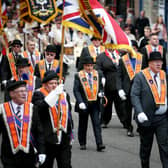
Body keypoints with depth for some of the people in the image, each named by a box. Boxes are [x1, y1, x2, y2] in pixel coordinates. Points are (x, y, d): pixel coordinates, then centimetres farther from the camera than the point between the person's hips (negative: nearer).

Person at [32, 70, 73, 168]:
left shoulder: (64, 95, 14)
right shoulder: (39, 95, -3)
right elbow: (39, 107, -26)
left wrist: (70, 135, 20)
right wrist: (54, 93, -31)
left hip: (64, 140, 4)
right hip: (48, 140, -4)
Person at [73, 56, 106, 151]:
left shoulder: (97, 74, 7)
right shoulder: (78, 76, -3)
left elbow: (101, 87, 16)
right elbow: (76, 90, -8)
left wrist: (101, 93, -7)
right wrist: (80, 102, -19)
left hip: (95, 104, 2)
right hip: (84, 104, -1)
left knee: (97, 124, -7)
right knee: (83, 125, 10)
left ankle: (99, 144, -12)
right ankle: (82, 143, 23)